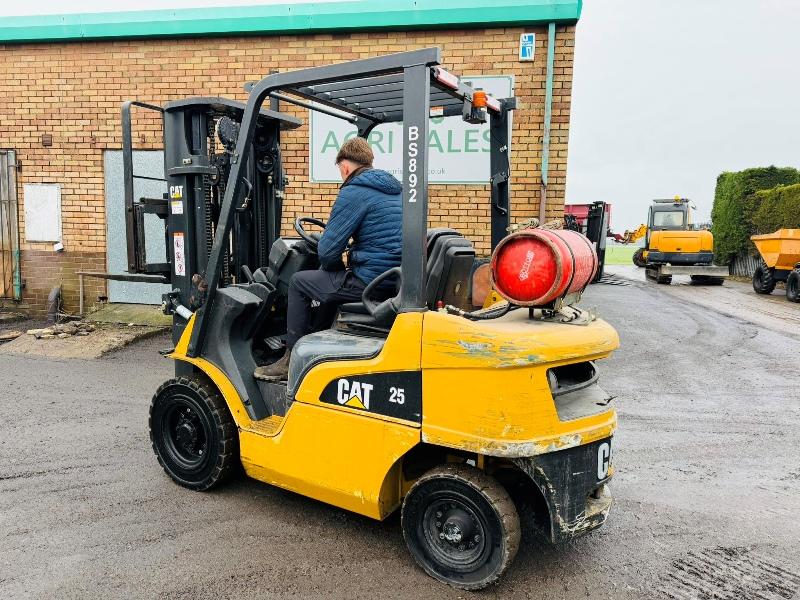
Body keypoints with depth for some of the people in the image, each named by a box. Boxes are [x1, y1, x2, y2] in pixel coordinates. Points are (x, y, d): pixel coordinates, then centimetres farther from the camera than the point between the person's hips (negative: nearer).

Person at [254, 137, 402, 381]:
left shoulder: (354, 192, -11)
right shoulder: (394, 189, 16)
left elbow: (328, 250, -11)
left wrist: (335, 268, 12)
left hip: (370, 281, -9)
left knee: (299, 282, 9)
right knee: (332, 280, 30)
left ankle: (292, 360, 17)